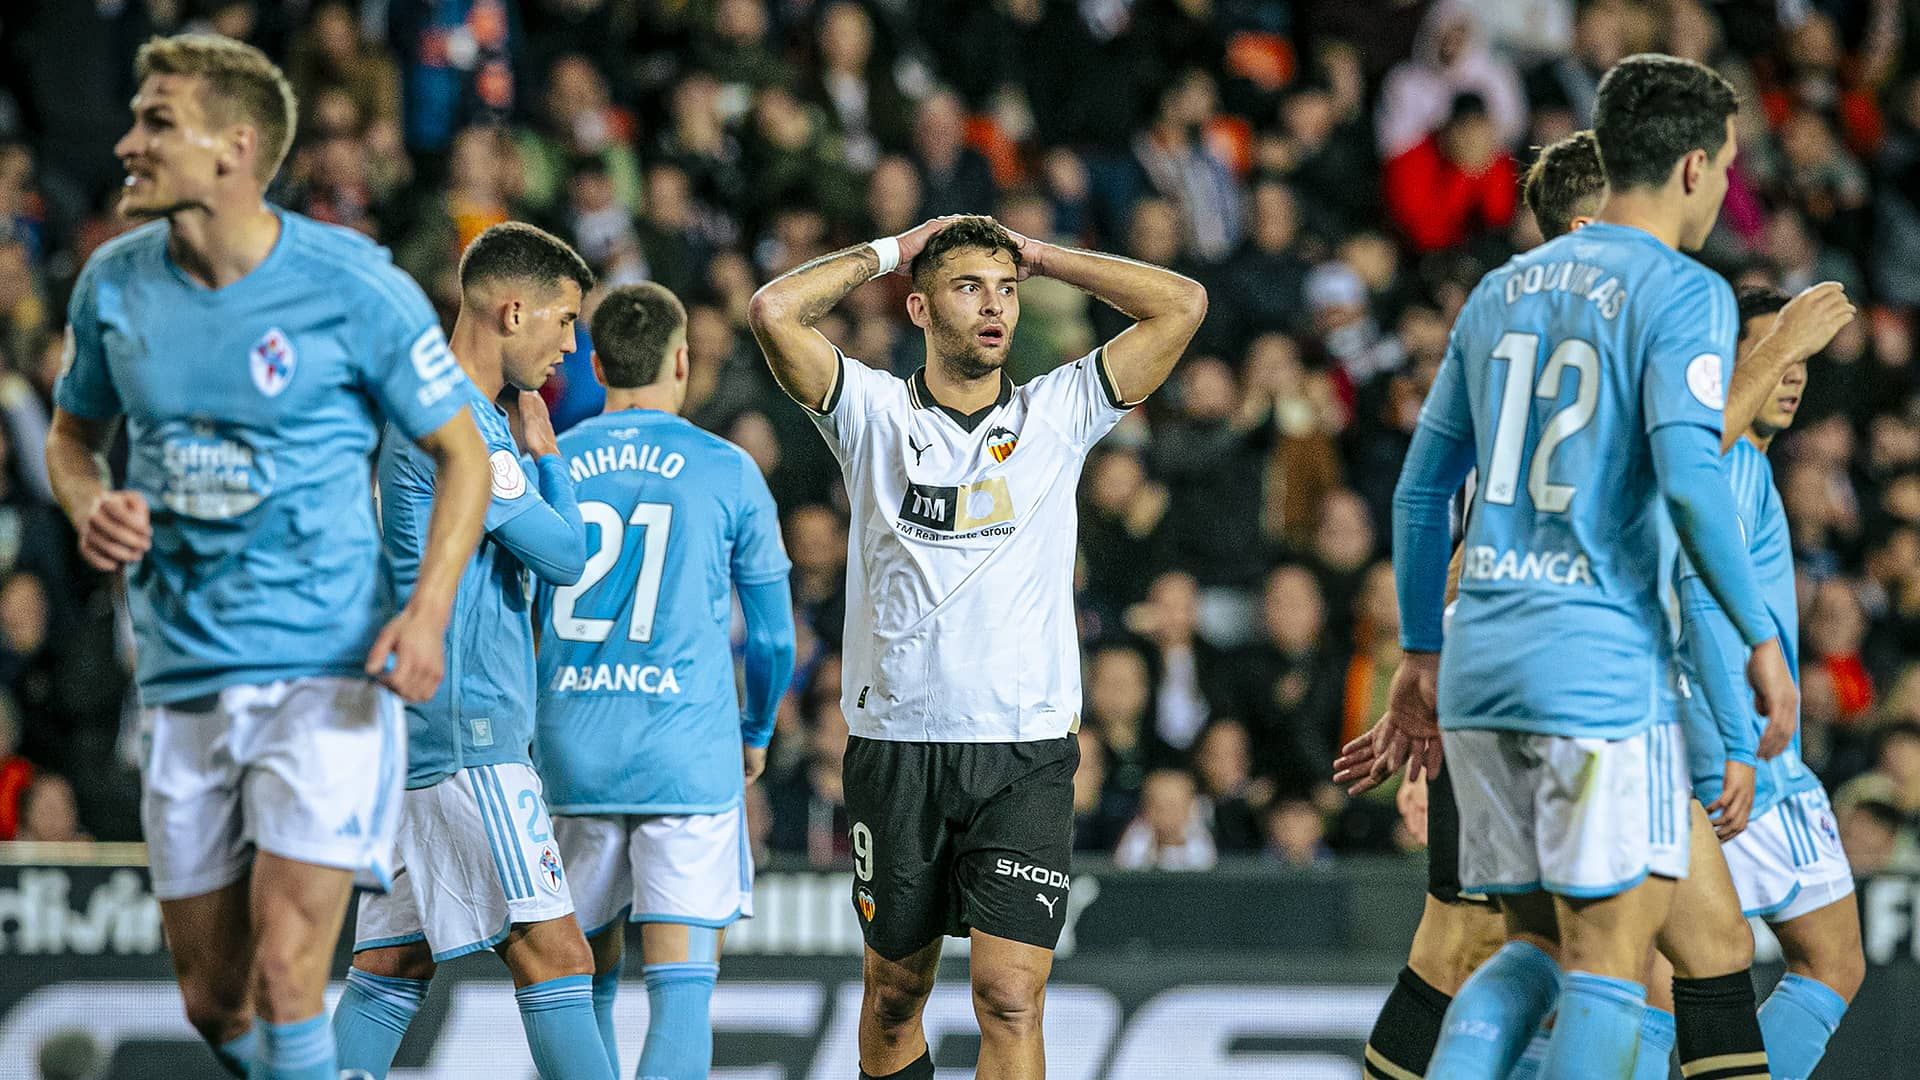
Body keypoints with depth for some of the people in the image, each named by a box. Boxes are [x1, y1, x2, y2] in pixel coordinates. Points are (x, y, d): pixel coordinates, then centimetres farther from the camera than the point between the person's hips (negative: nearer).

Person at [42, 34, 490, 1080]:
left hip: (326, 674, -5)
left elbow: (460, 451, -1)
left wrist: (428, 609, -16)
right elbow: (73, 431, 19)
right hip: (183, 679, 5)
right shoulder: (114, 284, 2)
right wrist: (89, 506, -4)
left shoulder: (354, 287, -10)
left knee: (285, 980, -16)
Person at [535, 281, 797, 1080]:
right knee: (681, 985, -8)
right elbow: (774, 636, 6)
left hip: (571, 747, 3)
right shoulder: (727, 472, 0)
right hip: (687, 748, -3)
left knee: (588, 977, 15)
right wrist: (757, 734, 24)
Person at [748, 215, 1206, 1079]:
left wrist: (1039, 257, 9)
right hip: (895, 743, 1)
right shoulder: (875, 414, 6)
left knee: (1011, 998, -11)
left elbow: (1182, 305, 3)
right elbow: (774, 312, -7)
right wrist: (889, 251, 5)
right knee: (894, 992, 11)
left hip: (1027, 754, -1)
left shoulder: (1056, 415, 8)